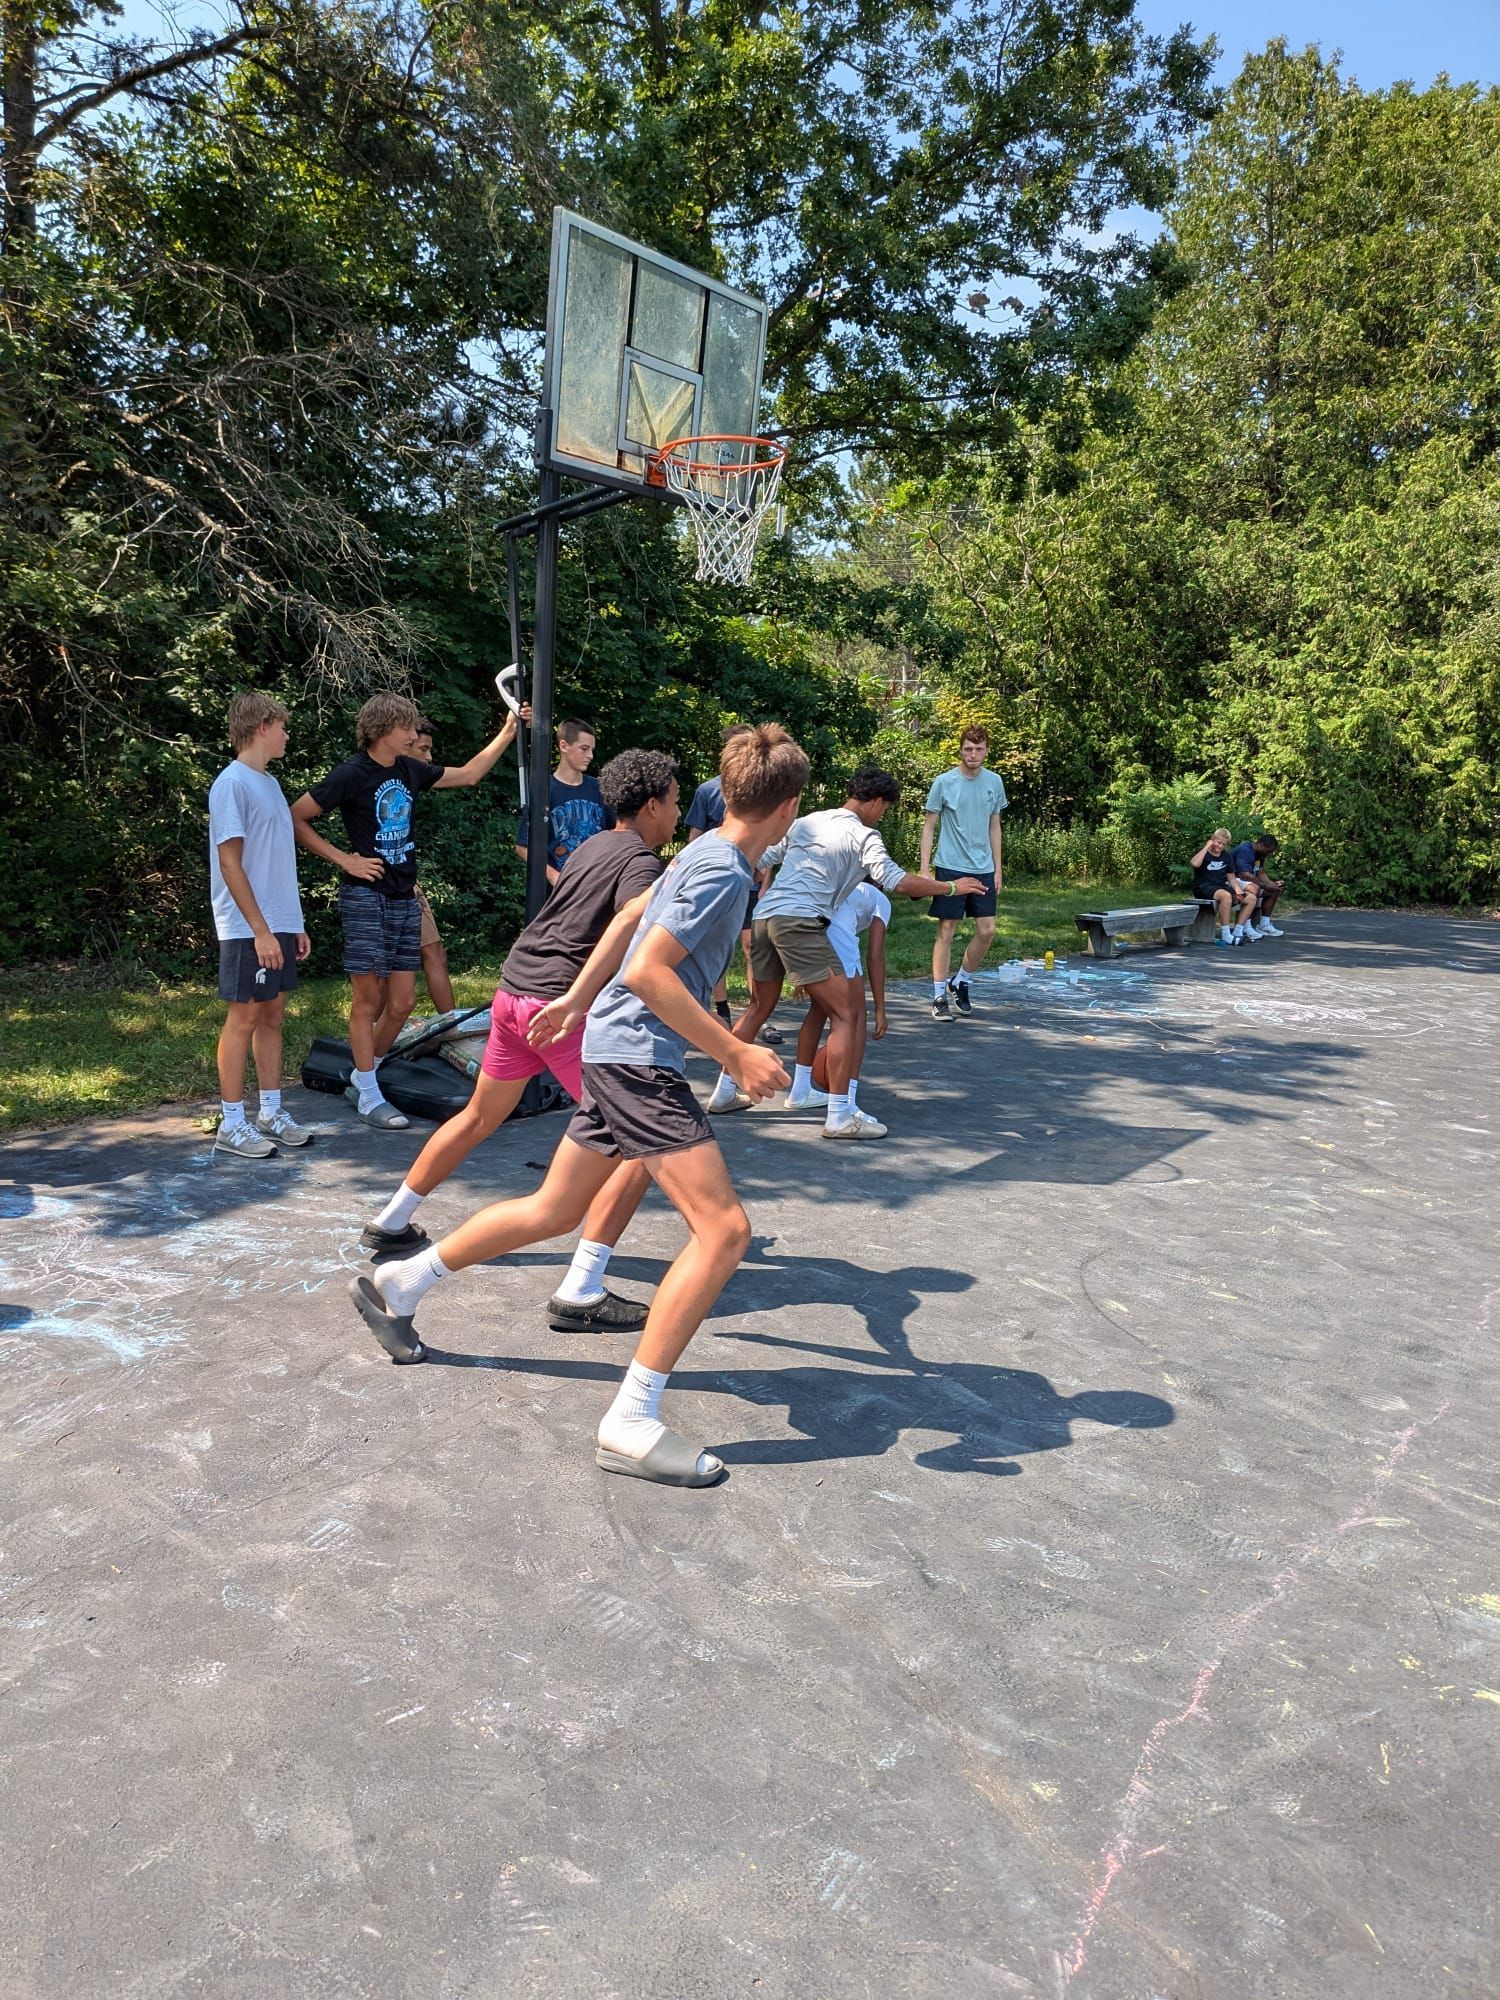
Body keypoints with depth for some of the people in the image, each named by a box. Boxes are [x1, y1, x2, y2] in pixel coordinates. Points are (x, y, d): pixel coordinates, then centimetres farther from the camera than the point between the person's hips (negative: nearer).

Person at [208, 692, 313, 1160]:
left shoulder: (269, 783, 16)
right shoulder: (232, 784, -11)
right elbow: (230, 865, -15)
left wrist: (295, 924, 17)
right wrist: (260, 930, -19)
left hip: (279, 925, 8)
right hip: (248, 929, -8)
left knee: (272, 1015, 11)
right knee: (244, 1017, -3)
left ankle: (270, 1113, 19)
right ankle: (231, 1125, 5)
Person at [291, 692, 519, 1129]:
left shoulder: (410, 770, 11)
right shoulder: (352, 773, -9)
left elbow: (468, 774, 23)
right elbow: (295, 818, -8)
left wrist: (507, 732, 20)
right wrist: (343, 859, -11)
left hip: (404, 899, 7)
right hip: (366, 897, -7)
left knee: (401, 1003, 7)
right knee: (368, 999, -2)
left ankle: (361, 1079, 25)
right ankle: (368, 1097, 7)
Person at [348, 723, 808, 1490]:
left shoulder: (705, 853, 13)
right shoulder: (724, 871, -17)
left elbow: (632, 917, 24)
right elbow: (646, 971, -23)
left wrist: (576, 998, 32)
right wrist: (736, 1054, -22)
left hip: (618, 1052, 10)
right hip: (638, 1057, -10)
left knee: (554, 1211, 21)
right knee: (724, 1228, -15)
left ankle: (398, 1284, 36)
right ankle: (631, 1424, -13)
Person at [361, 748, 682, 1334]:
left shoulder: (591, 846, 16)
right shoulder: (642, 862, -9)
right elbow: (626, 924, -30)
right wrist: (574, 1000, -42)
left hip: (512, 993, 9)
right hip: (557, 1006, -9)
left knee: (480, 1117, 28)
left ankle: (391, 1222, 43)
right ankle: (579, 1292, -11)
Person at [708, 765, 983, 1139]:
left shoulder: (806, 822, 22)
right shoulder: (863, 835, 2)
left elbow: (760, 860, 27)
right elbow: (898, 883, -9)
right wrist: (951, 887, 4)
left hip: (763, 917, 8)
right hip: (800, 923, -8)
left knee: (759, 1009, 24)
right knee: (844, 1014, -2)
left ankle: (724, 1092, 30)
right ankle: (840, 1116, -6)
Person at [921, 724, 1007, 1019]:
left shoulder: (994, 782, 7)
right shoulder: (944, 782, -5)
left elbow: (994, 826, 15)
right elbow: (929, 826, -2)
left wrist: (997, 868, 12)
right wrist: (924, 870, -8)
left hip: (983, 869, 4)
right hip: (950, 867, -4)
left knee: (987, 930, 3)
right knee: (946, 930, -2)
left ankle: (961, 982, 23)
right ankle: (939, 997, 5)